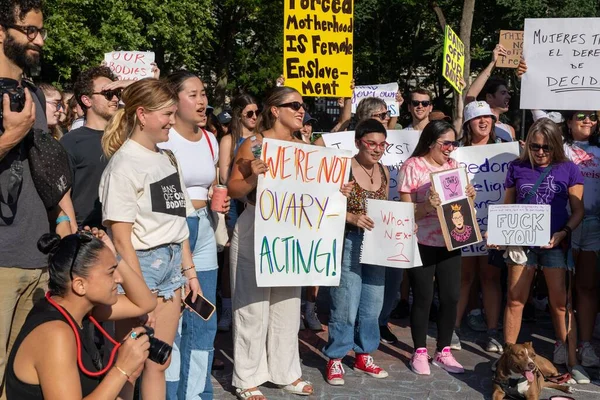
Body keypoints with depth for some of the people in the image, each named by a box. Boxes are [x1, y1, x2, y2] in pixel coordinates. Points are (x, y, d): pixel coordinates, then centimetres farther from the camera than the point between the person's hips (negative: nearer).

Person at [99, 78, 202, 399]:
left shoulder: (167, 158, 10)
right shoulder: (124, 164, -13)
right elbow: (121, 238, -16)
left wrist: (189, 269, 12)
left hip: (171, 263, 7)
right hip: (140, 264, -7)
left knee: (159, 362, 12)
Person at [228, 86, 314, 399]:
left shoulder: (302, 147, 9)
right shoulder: (254, 145, -9)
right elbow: (234, 189, -9)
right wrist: (252, 178, -28)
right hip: (255, 230, -6)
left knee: (288, 303, 12)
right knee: (253, 305, 1)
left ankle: (286, 372, 25)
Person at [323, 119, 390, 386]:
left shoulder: (384, 172, 9)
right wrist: (352, 217, -27)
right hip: (348, 243, -6)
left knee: (373, 303, 13)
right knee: (346, 303, -3)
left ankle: (364, 355, 28)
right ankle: (335, 359, 13)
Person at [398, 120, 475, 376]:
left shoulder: (454, 166, 9)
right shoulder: (413, 166, -7)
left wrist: (469, 196, -6)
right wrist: (427, 206, -28)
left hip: (450, 242, 5)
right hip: (421, 243, -5)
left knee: (451, 297, 5)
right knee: (423, 297, 2)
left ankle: (443, 351, 20)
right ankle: (419, 352, 16)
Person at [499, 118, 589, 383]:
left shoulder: (568, 170, 2)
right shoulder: (517, 168, 5)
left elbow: (578, 210, 2)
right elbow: (507, 206, 11)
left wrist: (563, 232, -15)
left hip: (554, 243, -1)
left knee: (561, 302, 0)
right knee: (515, 299, 4)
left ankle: (571, 360, 9)